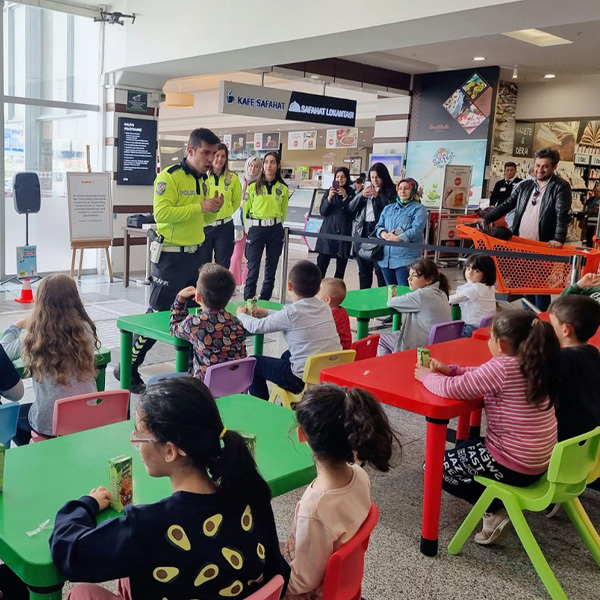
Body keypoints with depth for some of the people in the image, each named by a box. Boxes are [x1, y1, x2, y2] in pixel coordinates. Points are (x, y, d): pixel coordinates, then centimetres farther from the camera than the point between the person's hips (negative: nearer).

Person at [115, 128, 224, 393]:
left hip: (195, 255, 8)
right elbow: (161, 213, -25)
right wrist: (200, 206, -23)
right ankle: (128, 369, 12)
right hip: (170, 258, -8)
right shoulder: (169, 177, -13)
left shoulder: (203, 180, 12)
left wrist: (213, 209, -2)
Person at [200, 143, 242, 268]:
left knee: (223, 266, 8)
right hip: (204, 226, -1)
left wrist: (226, 213, 5)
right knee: (203, 264, 7)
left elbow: (236, 202, 10)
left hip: (225, 227, 1)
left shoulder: (232, 178, 0)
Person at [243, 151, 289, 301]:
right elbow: (246, 209, 6)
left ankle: (264, 301, 17)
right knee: (253, 268, -6)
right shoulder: (253, 186, 0)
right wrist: (249, 227, 8)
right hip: (256, 229, -2)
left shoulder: (283, 188, 5)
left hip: (275, 231, 2)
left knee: (271, 268, 7)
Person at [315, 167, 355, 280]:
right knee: (321, 264, -7)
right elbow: (323, 212, 2)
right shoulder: (329, 192, 8)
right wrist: (329, 198, -13)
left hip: (344, 232, 0)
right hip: (328, 230, 0)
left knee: (341, 266, 4)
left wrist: (345, 197, -14)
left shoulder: (351, 193, 4)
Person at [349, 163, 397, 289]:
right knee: (363, 268, 11)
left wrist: (377, 195, -13)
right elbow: (351, 208, 11)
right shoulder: (365, 188, 17)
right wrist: (361, 195, -4)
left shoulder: (390, 190, 2)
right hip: (361, 231, 5)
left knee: (380, 268, -8)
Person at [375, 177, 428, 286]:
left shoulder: (419, 209, 1)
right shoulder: (388, 208, 19)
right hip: (386, 258, 5)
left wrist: (397, 239, -18)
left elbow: (416, 229, -12)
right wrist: (384, 235, -12)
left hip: (406, 259, -5)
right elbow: (379, 225, 11)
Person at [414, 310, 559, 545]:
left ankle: (494, 510, 2)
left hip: (513, 466, -9)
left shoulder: (502, 367, -24)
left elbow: (452, 389, -23)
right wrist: (451, 370, 7)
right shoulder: (533, 364, 3)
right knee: (464, 447, 30)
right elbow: (483, 375, 16)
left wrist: (427, 376, -4)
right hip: (540, 461, 9)